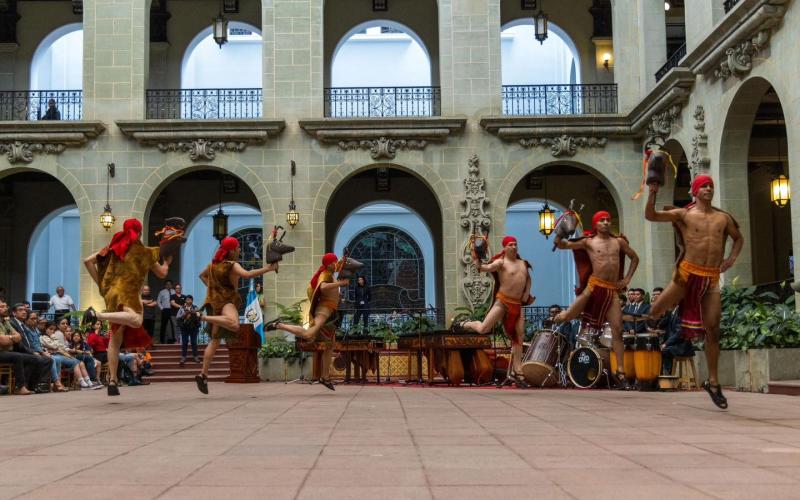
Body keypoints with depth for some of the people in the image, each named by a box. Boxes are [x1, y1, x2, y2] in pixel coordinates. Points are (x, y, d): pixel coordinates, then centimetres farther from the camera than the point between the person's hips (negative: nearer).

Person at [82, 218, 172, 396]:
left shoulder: (113, 248, 18)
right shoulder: (142, 251, 7)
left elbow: (88, 261, 12)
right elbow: (162, 273, 13)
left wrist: (101, 283, 16)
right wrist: (167, 262, 35)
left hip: (111, 293, 7)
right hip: (127, 293, -7)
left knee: (115, 339, 11)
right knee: (136, 321, -34)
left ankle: (112, 381, 8)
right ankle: (96, 315, -41)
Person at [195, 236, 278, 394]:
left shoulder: (214, 263, 17)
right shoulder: (232, 265, -8)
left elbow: (202, 275, 34)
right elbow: (247, 274, -28)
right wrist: (268, 269, -27)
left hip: (214, 300, 9)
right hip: (225, 300, -9)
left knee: (215, 340, 12)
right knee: (234, 325, -39)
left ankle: (203, 374, 10)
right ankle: (205, 317, -30)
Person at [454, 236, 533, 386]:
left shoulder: (523, 263, 14)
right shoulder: (501, 262, -8)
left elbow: (528, 279, 29)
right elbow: (485, 268, -23)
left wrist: (527, 293, 14)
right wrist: (477, 261, -43)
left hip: (517, 304, 6)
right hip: (502, 301, -6)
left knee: (519, 337, 4)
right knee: (483, 329, -14)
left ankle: (517, 371, 11)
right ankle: (464, 325, 20)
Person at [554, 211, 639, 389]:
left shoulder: (619, 241, 12)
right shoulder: (588, 242, 2)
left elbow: (635, 258, 23)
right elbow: (561, 245, 0)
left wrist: (627, 279, 13)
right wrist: (560, 234, -21)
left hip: (613, 290, 2)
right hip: (594, 286, -2)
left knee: (617, 330, -2)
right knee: (567, 317, -3)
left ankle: (620, 371, 2)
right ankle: (562, 315, 38)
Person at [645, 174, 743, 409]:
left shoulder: (723, 217, 10)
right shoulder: (684, 214, 0)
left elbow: (738, 238, 25)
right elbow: (650, 216, -8)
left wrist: (732, 257, 7)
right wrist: (653, 194, -22)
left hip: (712, 279, 2)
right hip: (687, 274, -2)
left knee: (713, 330, 2)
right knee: (656, 311, -9)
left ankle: (713, 383, 11)